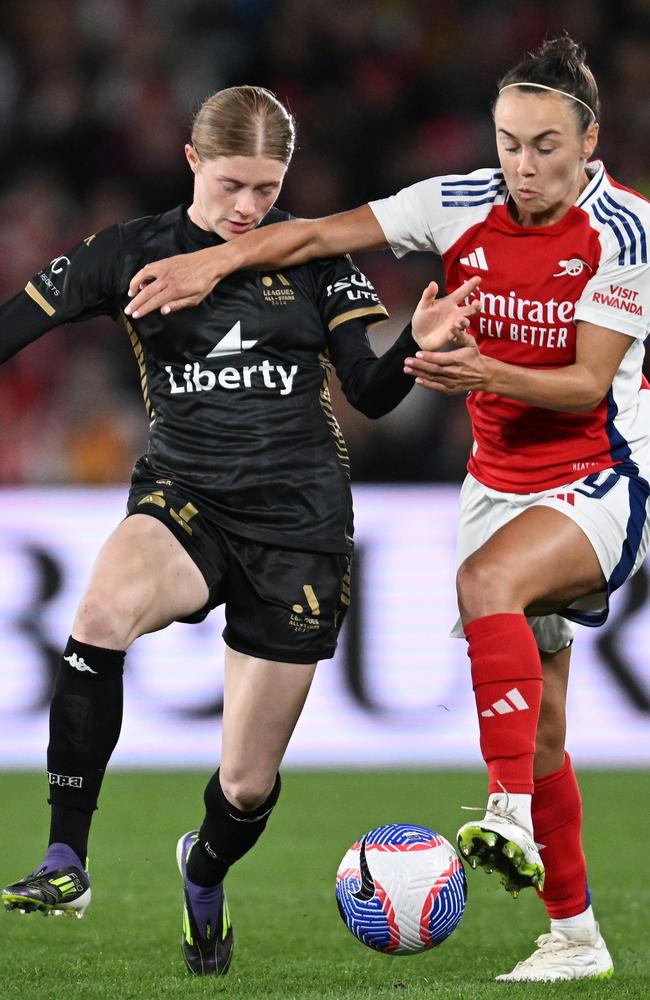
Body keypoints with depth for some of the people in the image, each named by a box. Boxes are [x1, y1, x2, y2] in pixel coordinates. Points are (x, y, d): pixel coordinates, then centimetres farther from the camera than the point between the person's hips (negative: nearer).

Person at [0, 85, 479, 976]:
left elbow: (371, 394, 2)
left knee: (249, 783, 1)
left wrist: (420, 343, -17)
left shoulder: (313, 256, 3)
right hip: (185, 500, 0)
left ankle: (204, 878, 40)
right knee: (102, 612, -38)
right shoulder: (134, 254, 2)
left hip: (299, 523, 1)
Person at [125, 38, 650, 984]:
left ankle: (514, 818, -39)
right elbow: (322, 233, -1)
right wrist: (215, 260, -14)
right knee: (535, 726, 4)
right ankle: (574, 934, 13)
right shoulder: (461, 205, -3)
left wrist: (485, 372, -33)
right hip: (498, 481, 5)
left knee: (488, 576, -35)